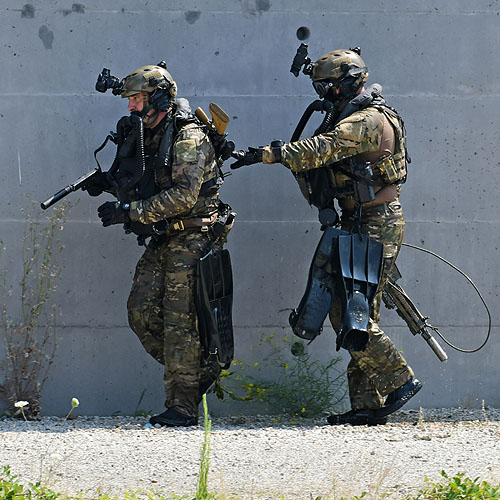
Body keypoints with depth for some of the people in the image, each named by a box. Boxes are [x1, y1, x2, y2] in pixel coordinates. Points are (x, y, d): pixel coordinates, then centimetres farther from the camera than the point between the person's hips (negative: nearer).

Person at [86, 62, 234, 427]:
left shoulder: (189, 139, -15)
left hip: (190, 239, -9)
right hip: (161, 240, 9)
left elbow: (183, 196, -24)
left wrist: (129, 212, -25)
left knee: (179, 322, -9)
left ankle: (182, 407, -6)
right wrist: (110, 183, 2)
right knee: (142, 312, 2)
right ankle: (199, 370, 17)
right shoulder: (145, 137, 12)